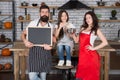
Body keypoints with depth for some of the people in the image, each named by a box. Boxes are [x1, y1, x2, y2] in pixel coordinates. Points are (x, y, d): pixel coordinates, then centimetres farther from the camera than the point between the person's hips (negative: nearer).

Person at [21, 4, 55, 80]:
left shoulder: (50, 26, 5)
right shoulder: (33, 23, -2)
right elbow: (23, 34, 4)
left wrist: (50, 46, -9)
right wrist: (25, 41, -18)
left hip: (45, 53, 2)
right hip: (34, 51, -2)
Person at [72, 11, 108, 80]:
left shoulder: (96, 30, -2)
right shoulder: (83, 28, 14)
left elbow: (105, 42, -9)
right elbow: (77, 40, 14)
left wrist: (94, 48, -10)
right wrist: (73, 34, -2)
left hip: (90, 55, -5)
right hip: (82, 55, 5)